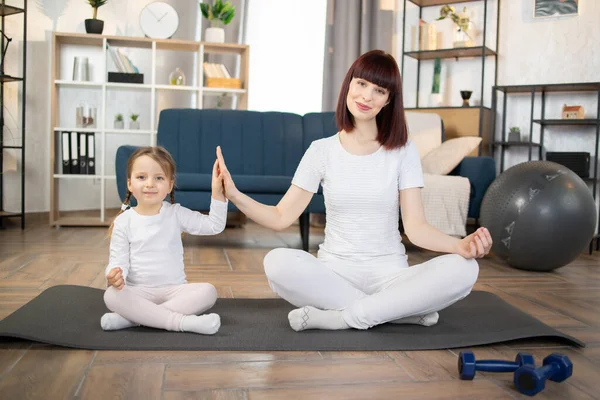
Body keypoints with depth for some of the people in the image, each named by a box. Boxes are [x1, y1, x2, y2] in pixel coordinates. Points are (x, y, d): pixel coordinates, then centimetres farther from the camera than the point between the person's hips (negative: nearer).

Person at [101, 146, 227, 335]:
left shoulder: (176, 214, 1)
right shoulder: (123, 221, -1)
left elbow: (214, 226, -4)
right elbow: (118, 259, -3)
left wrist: (217, 193, -16)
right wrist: (115, 274, -26)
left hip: (174, 289, 1)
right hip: (138, 292, -1)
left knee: (208, 291, -25)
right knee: (111, 295, -30)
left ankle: (134, 317, -27)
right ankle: (180, 321, -33)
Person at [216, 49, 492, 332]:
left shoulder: (403, 151, 2)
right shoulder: (321, 151, 2)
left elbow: (415, 226, -6)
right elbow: (281, 217, -2)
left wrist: (460, 245, -25)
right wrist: (235, 196, -18)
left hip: (389, 273, 0)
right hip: (335, 272, 0)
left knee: (463, 269, -26)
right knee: (277, 262, -31)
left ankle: (339, 318, -21)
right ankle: (403, 310, -18)